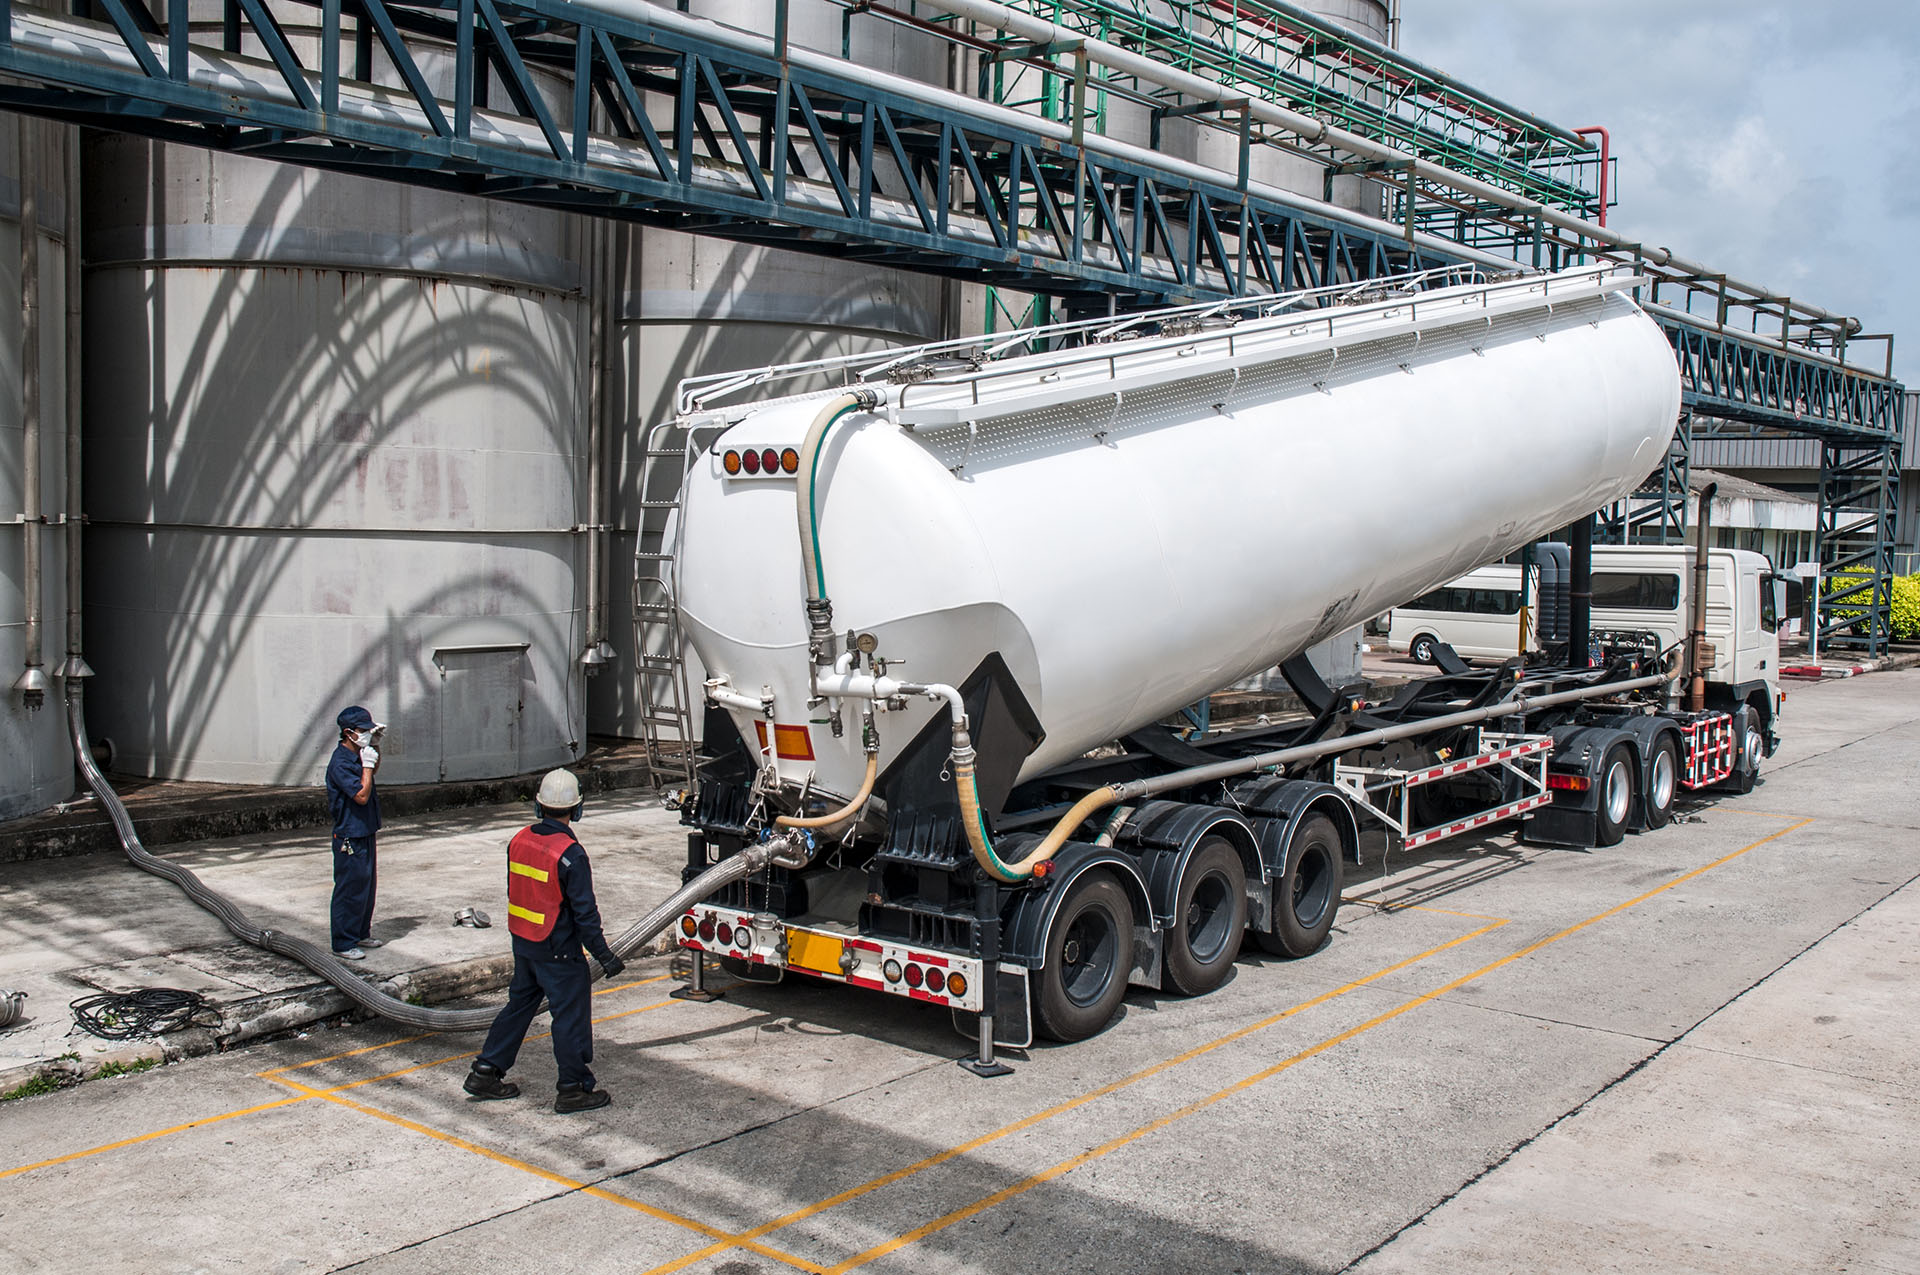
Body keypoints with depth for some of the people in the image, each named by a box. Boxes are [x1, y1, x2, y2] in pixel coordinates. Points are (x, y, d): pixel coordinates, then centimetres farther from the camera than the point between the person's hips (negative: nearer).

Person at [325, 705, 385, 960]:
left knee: (367, 886, 18)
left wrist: (375, 745, 16)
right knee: (349, 891, -3)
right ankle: (343, 944, 5)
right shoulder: (340, 762, -20)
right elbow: (361, 795, -26)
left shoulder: (357, 755, 8)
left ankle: (361, 933, 31)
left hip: (365, 833, 10)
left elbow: (374, 771, 31)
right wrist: (367, 765, -20)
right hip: (349, 837, -10)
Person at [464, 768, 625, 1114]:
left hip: (523, 943, 7)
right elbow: (584, 913, -19)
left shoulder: (519, 841, 0)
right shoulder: (570, 855, -22)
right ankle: (573, 1089, 11)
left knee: (520, 1004, 21)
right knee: (570, 1015, 4)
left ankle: (486, 1072, 26)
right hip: (559, 951, -7)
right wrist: (605, 956, -11)